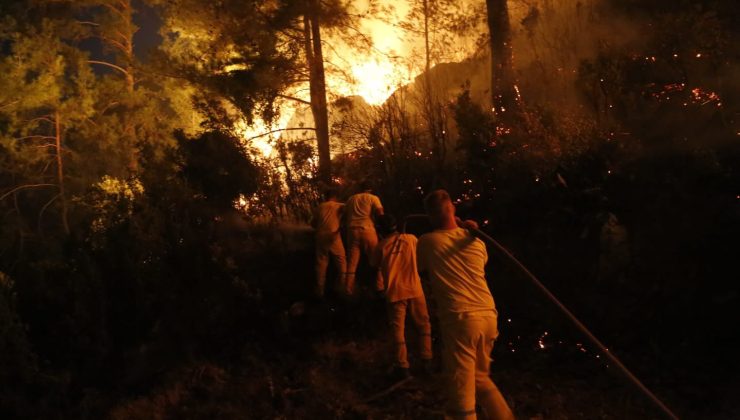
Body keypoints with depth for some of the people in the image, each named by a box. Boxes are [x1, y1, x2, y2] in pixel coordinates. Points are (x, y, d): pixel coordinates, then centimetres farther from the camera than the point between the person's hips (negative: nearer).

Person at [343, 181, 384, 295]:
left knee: (351, 262, 5)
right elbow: (380, 213, -8)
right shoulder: (373, 198, 5)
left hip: (352, 230, 4)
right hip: (367, 230, -4)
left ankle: (348, 289, 2)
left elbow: (345, 214, 19)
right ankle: (379, 287, 6)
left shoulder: (351, 199, 19)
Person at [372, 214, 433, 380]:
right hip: (414, 290, 1)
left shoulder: (382, 245, -1)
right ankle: (426, 361, 13)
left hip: (395, 292, -1)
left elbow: (375, 265, 9)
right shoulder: (411, 239, 3)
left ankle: (403, 367, -3)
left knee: (398, 329, 2)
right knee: (423, 325, 14)